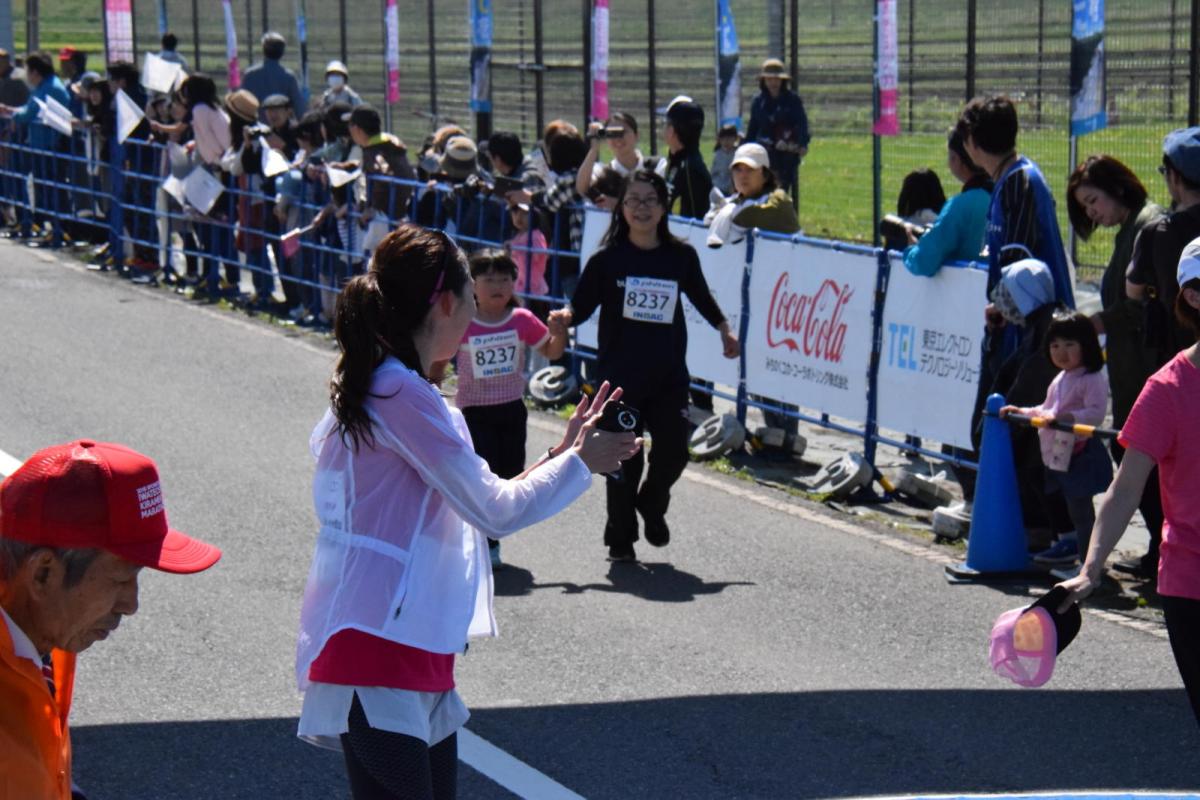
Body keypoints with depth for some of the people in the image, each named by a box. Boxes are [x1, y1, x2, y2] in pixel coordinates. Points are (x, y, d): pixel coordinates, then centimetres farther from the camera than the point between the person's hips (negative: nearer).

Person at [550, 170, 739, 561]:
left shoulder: (680, 256, 2)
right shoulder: (607, 259, -4)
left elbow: (701, 297, 19)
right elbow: (582, 305, -1)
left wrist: (724, 329, 15)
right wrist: (565, 316, -22)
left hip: (669, 375, 2)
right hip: (620, 375, -2)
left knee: (673, 452, -4)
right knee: (625, 460, 1)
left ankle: (651, 504, 29)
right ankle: (620, 538, 19)